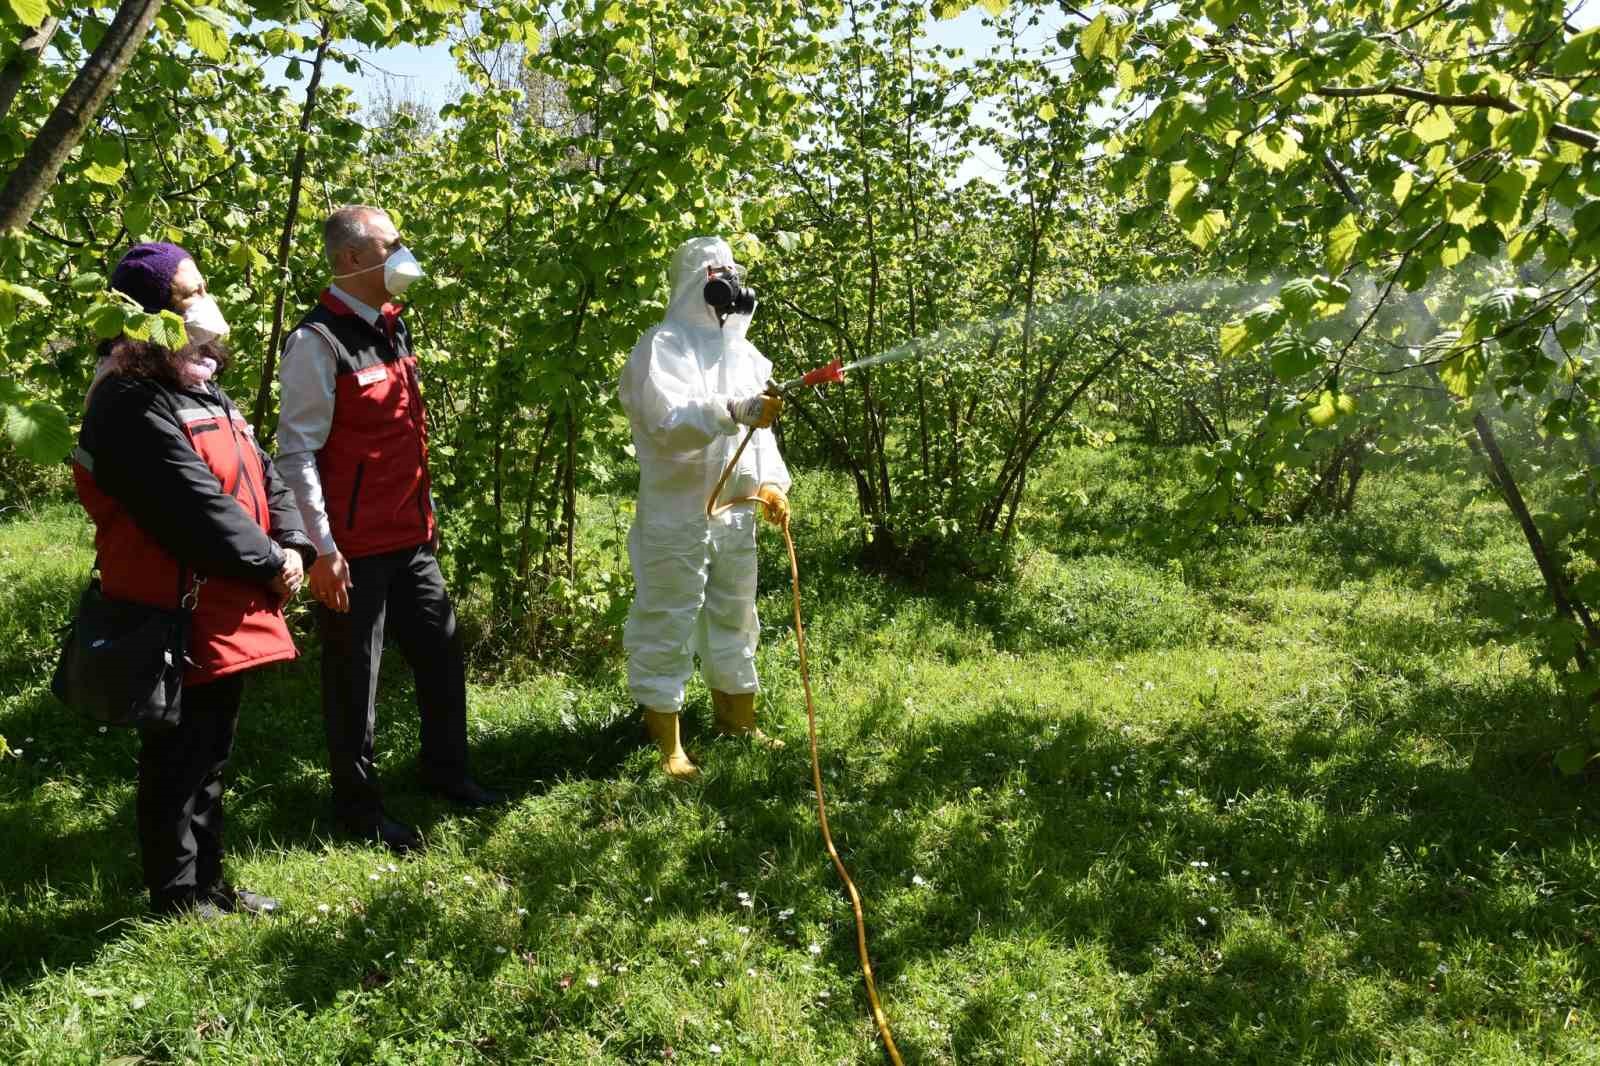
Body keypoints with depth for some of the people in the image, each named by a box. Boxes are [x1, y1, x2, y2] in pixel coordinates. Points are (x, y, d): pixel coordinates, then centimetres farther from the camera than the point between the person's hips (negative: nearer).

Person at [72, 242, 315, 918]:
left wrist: (293, 548, -4)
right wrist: (269, 564, -13)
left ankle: (207, 881, 33)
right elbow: (195, 506, -22)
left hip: (231, 613, 10)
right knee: (178, 765, 4)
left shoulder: (207, 394, 15)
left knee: (210, 760, 19)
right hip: (181, 618, -10)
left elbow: (263, 477, 12)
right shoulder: (132, 404, -17)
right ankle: (178, 899, 18)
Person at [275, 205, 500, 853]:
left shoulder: (393, 327, 11)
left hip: (410, 537, 8)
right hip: (355, 550, -8)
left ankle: (445, 769, 37)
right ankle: (357, 804, 22)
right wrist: (321, 549, -19)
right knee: (354, 677, 6)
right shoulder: (318, 341, -15)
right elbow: (297, 452, -16)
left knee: (441, 652, 17)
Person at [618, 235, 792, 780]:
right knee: (667, 624, -1)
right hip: (677, 515, -7)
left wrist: (772, 480, -1)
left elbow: (758, 427, 14)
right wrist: (736, 411, -37)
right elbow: (669, 420, -25)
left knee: (734, 618, 18)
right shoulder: (662, 345, -10)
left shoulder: (740, 348, 13)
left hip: (737, 513, 8)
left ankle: (738, 720, 35)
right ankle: (667, 743, 9)